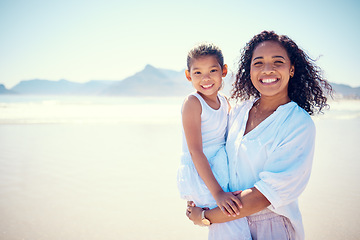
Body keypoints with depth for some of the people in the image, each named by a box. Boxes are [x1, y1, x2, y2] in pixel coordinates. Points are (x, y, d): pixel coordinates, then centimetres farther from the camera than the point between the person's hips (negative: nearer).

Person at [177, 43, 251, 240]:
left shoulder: (224, 102, 7)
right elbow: (195, 152, -20)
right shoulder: (193, 103, -14)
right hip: (198, 176, -8)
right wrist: (217, 193, -27)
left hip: (219, 170, 8)